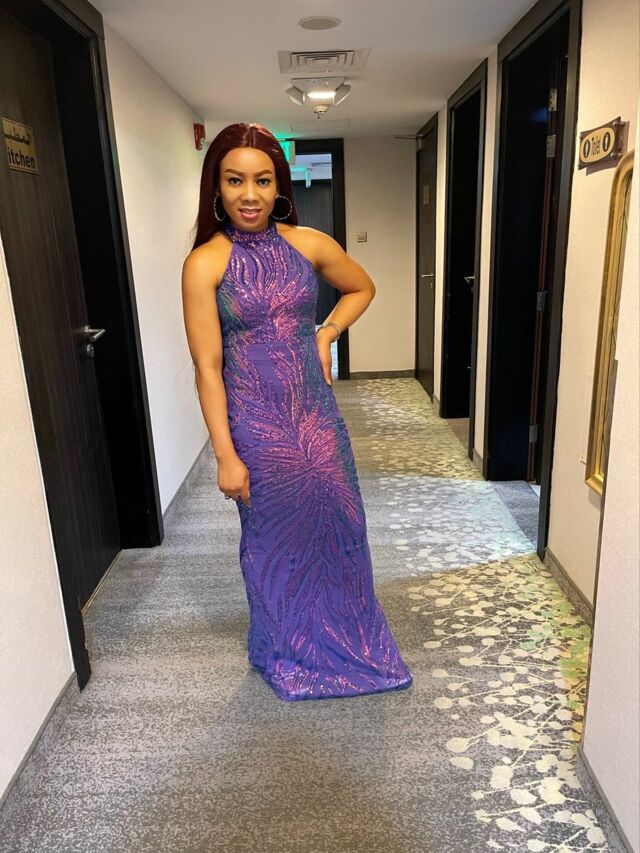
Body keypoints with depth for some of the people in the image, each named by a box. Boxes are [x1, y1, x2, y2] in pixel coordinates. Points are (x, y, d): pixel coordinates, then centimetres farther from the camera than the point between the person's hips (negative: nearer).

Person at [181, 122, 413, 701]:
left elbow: (363, 289, 17)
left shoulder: (308, 244, -1)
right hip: (256, 421, -3)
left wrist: (326, 334, 0)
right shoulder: (205, 262, -10)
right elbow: (207, 366, -12)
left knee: (337, 520, 15)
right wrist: (226, 455, -13)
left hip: (316, 413, 3)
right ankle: (285, 648, 40)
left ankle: (348, 632, 43)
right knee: (274, 535, 13)